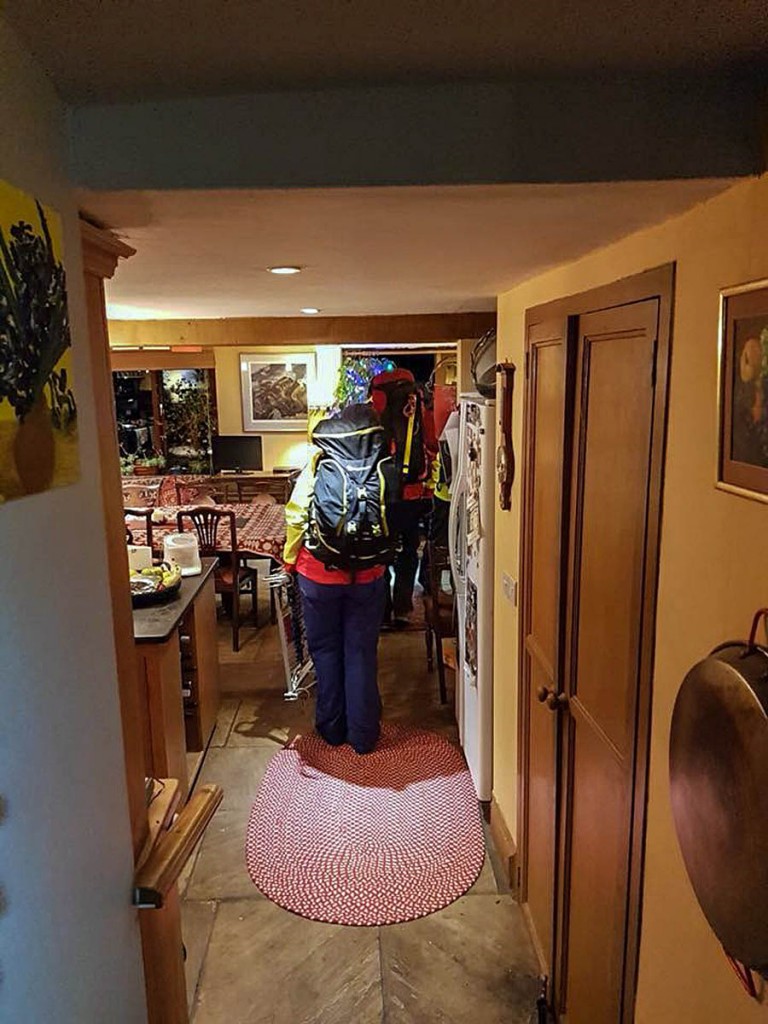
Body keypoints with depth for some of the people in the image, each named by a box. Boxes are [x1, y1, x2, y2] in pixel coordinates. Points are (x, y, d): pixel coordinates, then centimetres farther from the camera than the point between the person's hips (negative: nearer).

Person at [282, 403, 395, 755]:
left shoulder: (318, 466, -10)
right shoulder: (384, 469, -7)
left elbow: (296, 517, -6)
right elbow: (394, 522, -3)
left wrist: (290, 561, 7)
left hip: (319, 575, -1)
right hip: (368, 576, 1)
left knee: (325, 650, 16)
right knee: (361, 653, 12)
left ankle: (332, 728, 27)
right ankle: (363, 735, 21)